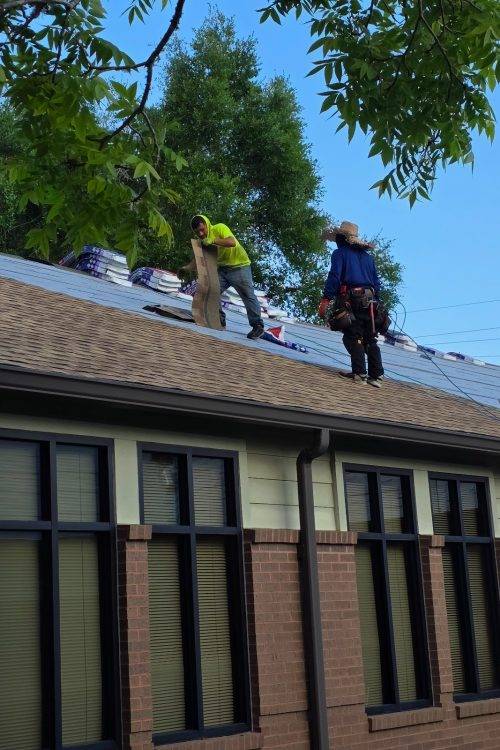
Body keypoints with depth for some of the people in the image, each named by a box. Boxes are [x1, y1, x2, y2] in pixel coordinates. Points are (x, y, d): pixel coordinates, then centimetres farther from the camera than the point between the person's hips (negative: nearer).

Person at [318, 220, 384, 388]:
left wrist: (325, 300, -10)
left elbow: (334, 277, -8)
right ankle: (376, 375, 2)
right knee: (370, 339, 7)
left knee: (353, 337, -4)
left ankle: (359, 373, -12)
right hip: (369, 301, 6)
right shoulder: (367, 256, 22)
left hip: (350, 300, -6)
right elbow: (377, 282, 20)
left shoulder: (340, 253, 4)